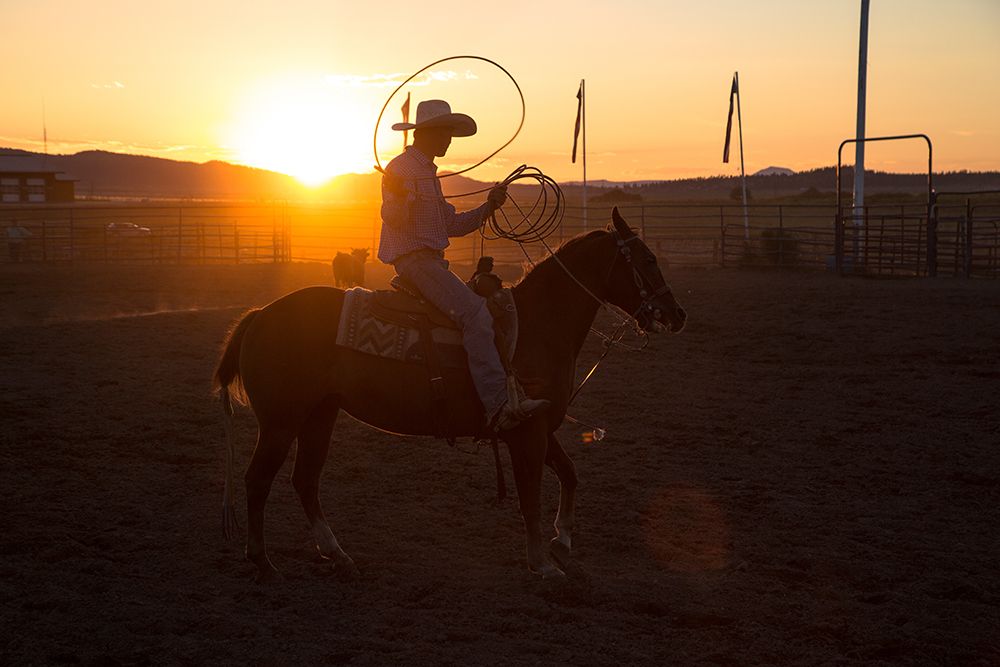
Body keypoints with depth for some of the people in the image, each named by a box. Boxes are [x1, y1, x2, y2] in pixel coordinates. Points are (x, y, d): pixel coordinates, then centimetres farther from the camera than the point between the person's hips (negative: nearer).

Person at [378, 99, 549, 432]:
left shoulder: (429, 172, 22)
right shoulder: (402, 167, -8)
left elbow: (452, 224, 23)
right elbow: (392, 218, -21)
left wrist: (488, 207, 12)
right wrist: (398, 196, -39)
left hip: (432, 261, 11)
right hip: (414, 258, -11)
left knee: (492, 306, 14)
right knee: (476, 314, -26)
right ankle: (498, 408, -36)